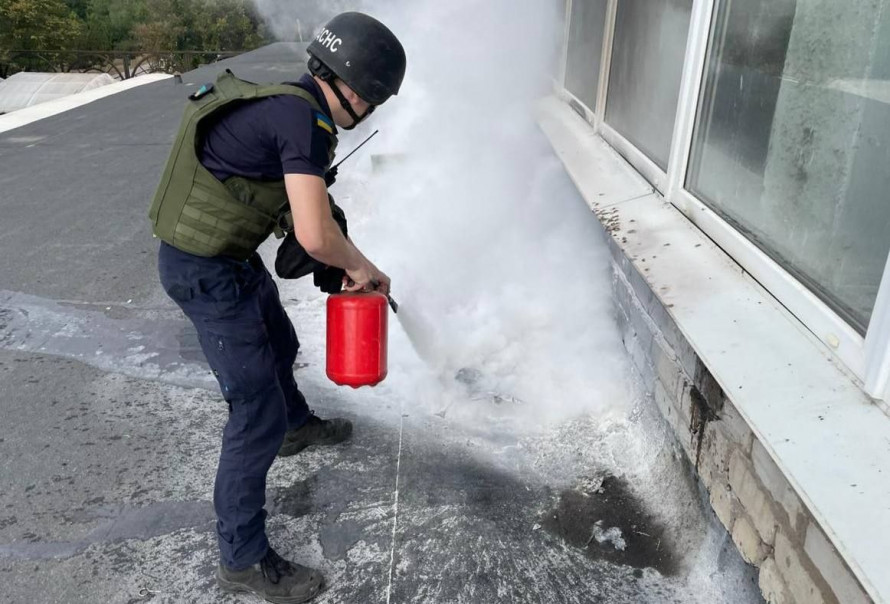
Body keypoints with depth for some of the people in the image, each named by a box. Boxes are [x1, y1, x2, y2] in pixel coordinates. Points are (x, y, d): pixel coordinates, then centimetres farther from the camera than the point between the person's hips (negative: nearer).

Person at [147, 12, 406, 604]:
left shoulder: (291, 103, 6)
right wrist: (361, 266, -11)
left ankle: (297, 425, 61)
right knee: (258, 413, -2)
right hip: (207, 272, -10)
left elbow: (304, 209, 15)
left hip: (232, 256, 10)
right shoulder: (304, 119, -24)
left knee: (279, 347, 31)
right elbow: (316, 235, -31)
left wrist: (347, 261, 9)